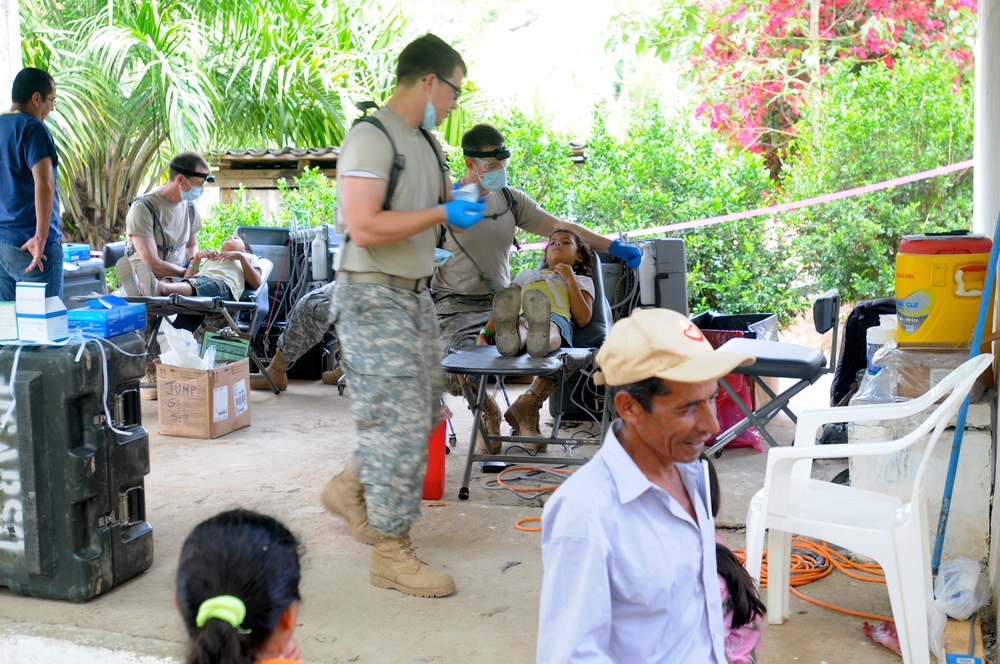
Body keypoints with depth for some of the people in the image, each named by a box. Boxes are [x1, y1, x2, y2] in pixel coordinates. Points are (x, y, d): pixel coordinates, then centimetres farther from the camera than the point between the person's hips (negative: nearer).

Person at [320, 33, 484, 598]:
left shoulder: (425, 143, 13)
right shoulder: (371, 138, -16)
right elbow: (364, 227, -26)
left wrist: (459, 202, 8)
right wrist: (442, 214, -21)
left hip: (416, 292, 10)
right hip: (374, 297, -10)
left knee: (426, 409, 17)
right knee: (400, 420, -7)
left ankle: (352, 487, 34)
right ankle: (392, 553, 4)